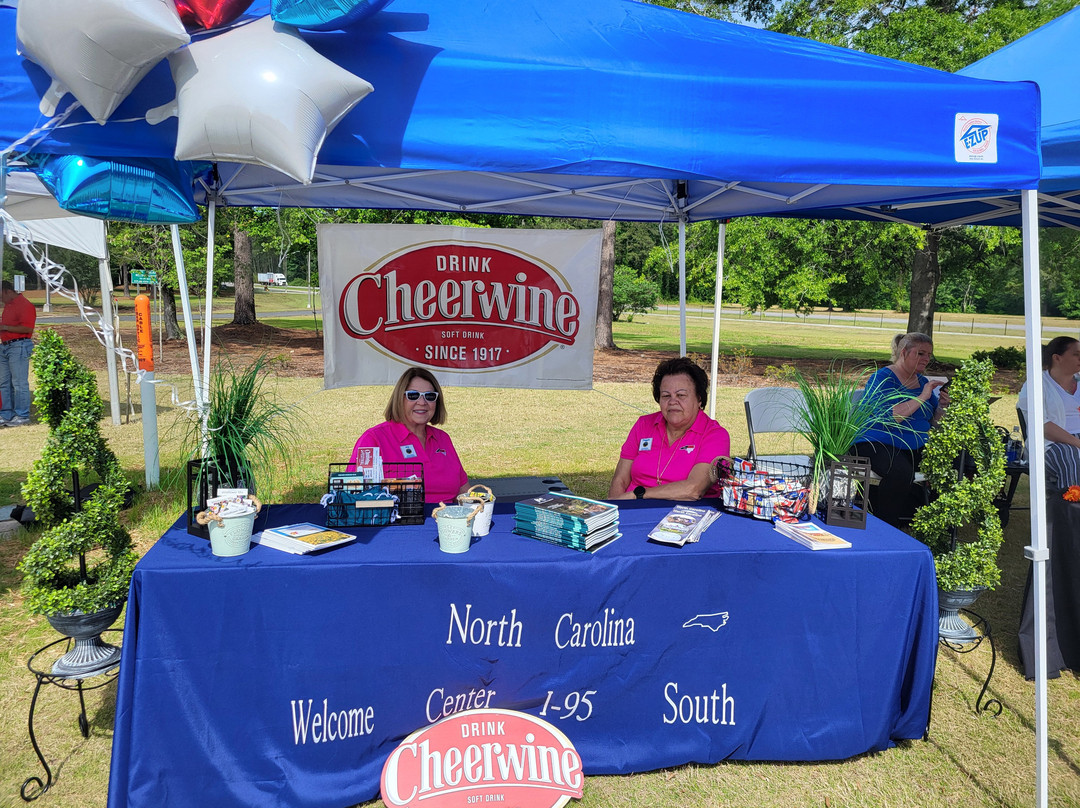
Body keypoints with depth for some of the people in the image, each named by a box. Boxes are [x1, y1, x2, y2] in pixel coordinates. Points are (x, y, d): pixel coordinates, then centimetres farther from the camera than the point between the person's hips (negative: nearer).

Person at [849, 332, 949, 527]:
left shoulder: (922, 381, 16)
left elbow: (933, 422, 20)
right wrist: (922, 398, -18)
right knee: (901, 472, -36)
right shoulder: (882, 378, -6)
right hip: (876, 443, -7)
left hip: (916, 448, 8)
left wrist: (942, 407, -1)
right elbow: (889, 417, -22)